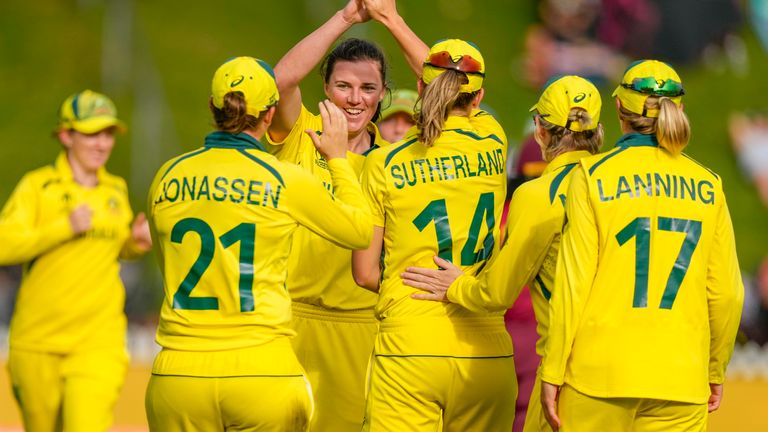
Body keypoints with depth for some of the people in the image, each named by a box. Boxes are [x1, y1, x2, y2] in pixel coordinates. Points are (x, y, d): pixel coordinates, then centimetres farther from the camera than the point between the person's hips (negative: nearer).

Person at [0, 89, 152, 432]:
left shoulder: (116, 191, 11)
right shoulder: (38, 185, -3)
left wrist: (137, 243, 6)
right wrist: (66, 227, -21)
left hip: (98, 341, 2)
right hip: (38, 341, -2)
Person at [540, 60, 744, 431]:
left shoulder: (594, 176, -1)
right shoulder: (707, 186, 6)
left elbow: (573, 283, -5)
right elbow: (726, 292, 8)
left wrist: (552, 373, 1)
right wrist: (715, 372, 21)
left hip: (601, 371, -2)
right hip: (680, 378, 2)